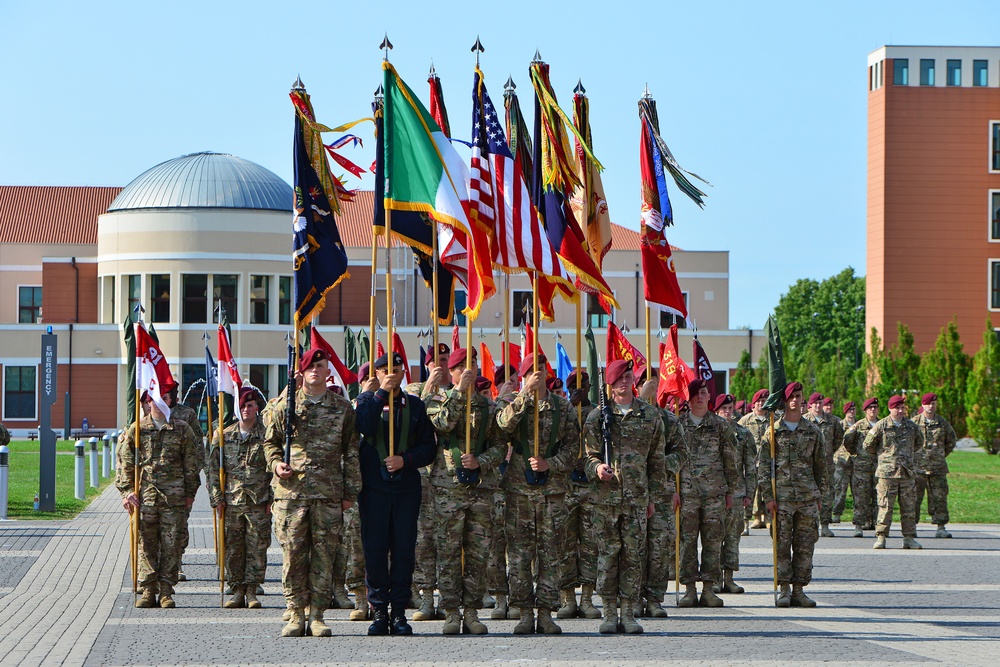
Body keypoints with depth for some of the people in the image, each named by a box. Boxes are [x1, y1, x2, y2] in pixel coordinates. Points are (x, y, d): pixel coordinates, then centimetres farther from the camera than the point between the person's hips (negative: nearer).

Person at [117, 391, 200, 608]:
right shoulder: (136, 429, 7)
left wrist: (190, 493, 7)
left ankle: (166, 591, 4)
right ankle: (148, 590, 6)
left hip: (174, 498, 0)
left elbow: (192, 463, 11)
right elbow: (124, 463, 7)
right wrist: (127, 491, -2)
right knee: (146, 544, 1)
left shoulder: (182, 429, 8)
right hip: (145, 496, 0)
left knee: (172, 545, -1)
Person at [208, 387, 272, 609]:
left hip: (259, 502, -2)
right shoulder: (224, 436, 8)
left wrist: (271, 499, -3)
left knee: (257, 547, -2)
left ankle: (252, 591, 6)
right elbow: (213, 468, 9)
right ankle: (238, 591, 11)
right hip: (231, 501, 2)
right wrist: (217, 497, 1)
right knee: (233, 548, 3)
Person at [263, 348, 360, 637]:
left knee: (324, 554, 0)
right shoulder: (284, 405, 9)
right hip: (291, 490, 0)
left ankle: (317, 614, 6)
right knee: (293, 553, -2)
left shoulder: (343, 408, 9)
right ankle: (296, 613, 5)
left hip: (329, 493, 0)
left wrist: (350, 491, 6)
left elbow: (352, 452, 11)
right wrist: (276, 463, -4)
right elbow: (270, 441, 17)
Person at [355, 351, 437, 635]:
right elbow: (364, 426, -15)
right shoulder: (367, 399, 8)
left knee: (404, 549, -1)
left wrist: (406, 460, -9)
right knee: (374, 548, -3)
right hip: (374, 485, -1)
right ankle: (379, 610, 5)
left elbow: (428, 447, 8)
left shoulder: (415, 405, 12)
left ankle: (399, 612, 5)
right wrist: (381, 393, -15)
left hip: (407, 486, 1)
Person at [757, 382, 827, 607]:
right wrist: (768, 496, -6)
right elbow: (763, 466, 2)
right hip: (782, 496, -2)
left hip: (808, 496, 2)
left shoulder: (812, 430, 10)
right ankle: (784, 590, 2)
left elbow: (821, 465, 15)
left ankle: (799, 589, 8)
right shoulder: (774, 431, 3)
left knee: (805, 545, 2)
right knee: (782, 544, -3)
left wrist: (820, 495, 11)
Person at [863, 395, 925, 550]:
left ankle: (909, 538, 10)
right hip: (887, 472, -3)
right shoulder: (881, 426, -2)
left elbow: (919, 444, 28)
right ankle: (880, 537, 0)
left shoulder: (911, 426, 9)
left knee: (909, 506, 4)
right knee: (885, 507, -4)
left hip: (907, 472, 3)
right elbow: (868, 446, 6)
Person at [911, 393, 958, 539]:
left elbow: (952, 440, 21)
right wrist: (910, 457, 6)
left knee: (939, 497, 0)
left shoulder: (942, 423, 7)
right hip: (917, 466, -2)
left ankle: (941, 528, 3)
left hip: (938, 467, 2)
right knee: (914, 497, -2)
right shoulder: (914, 422, 1)